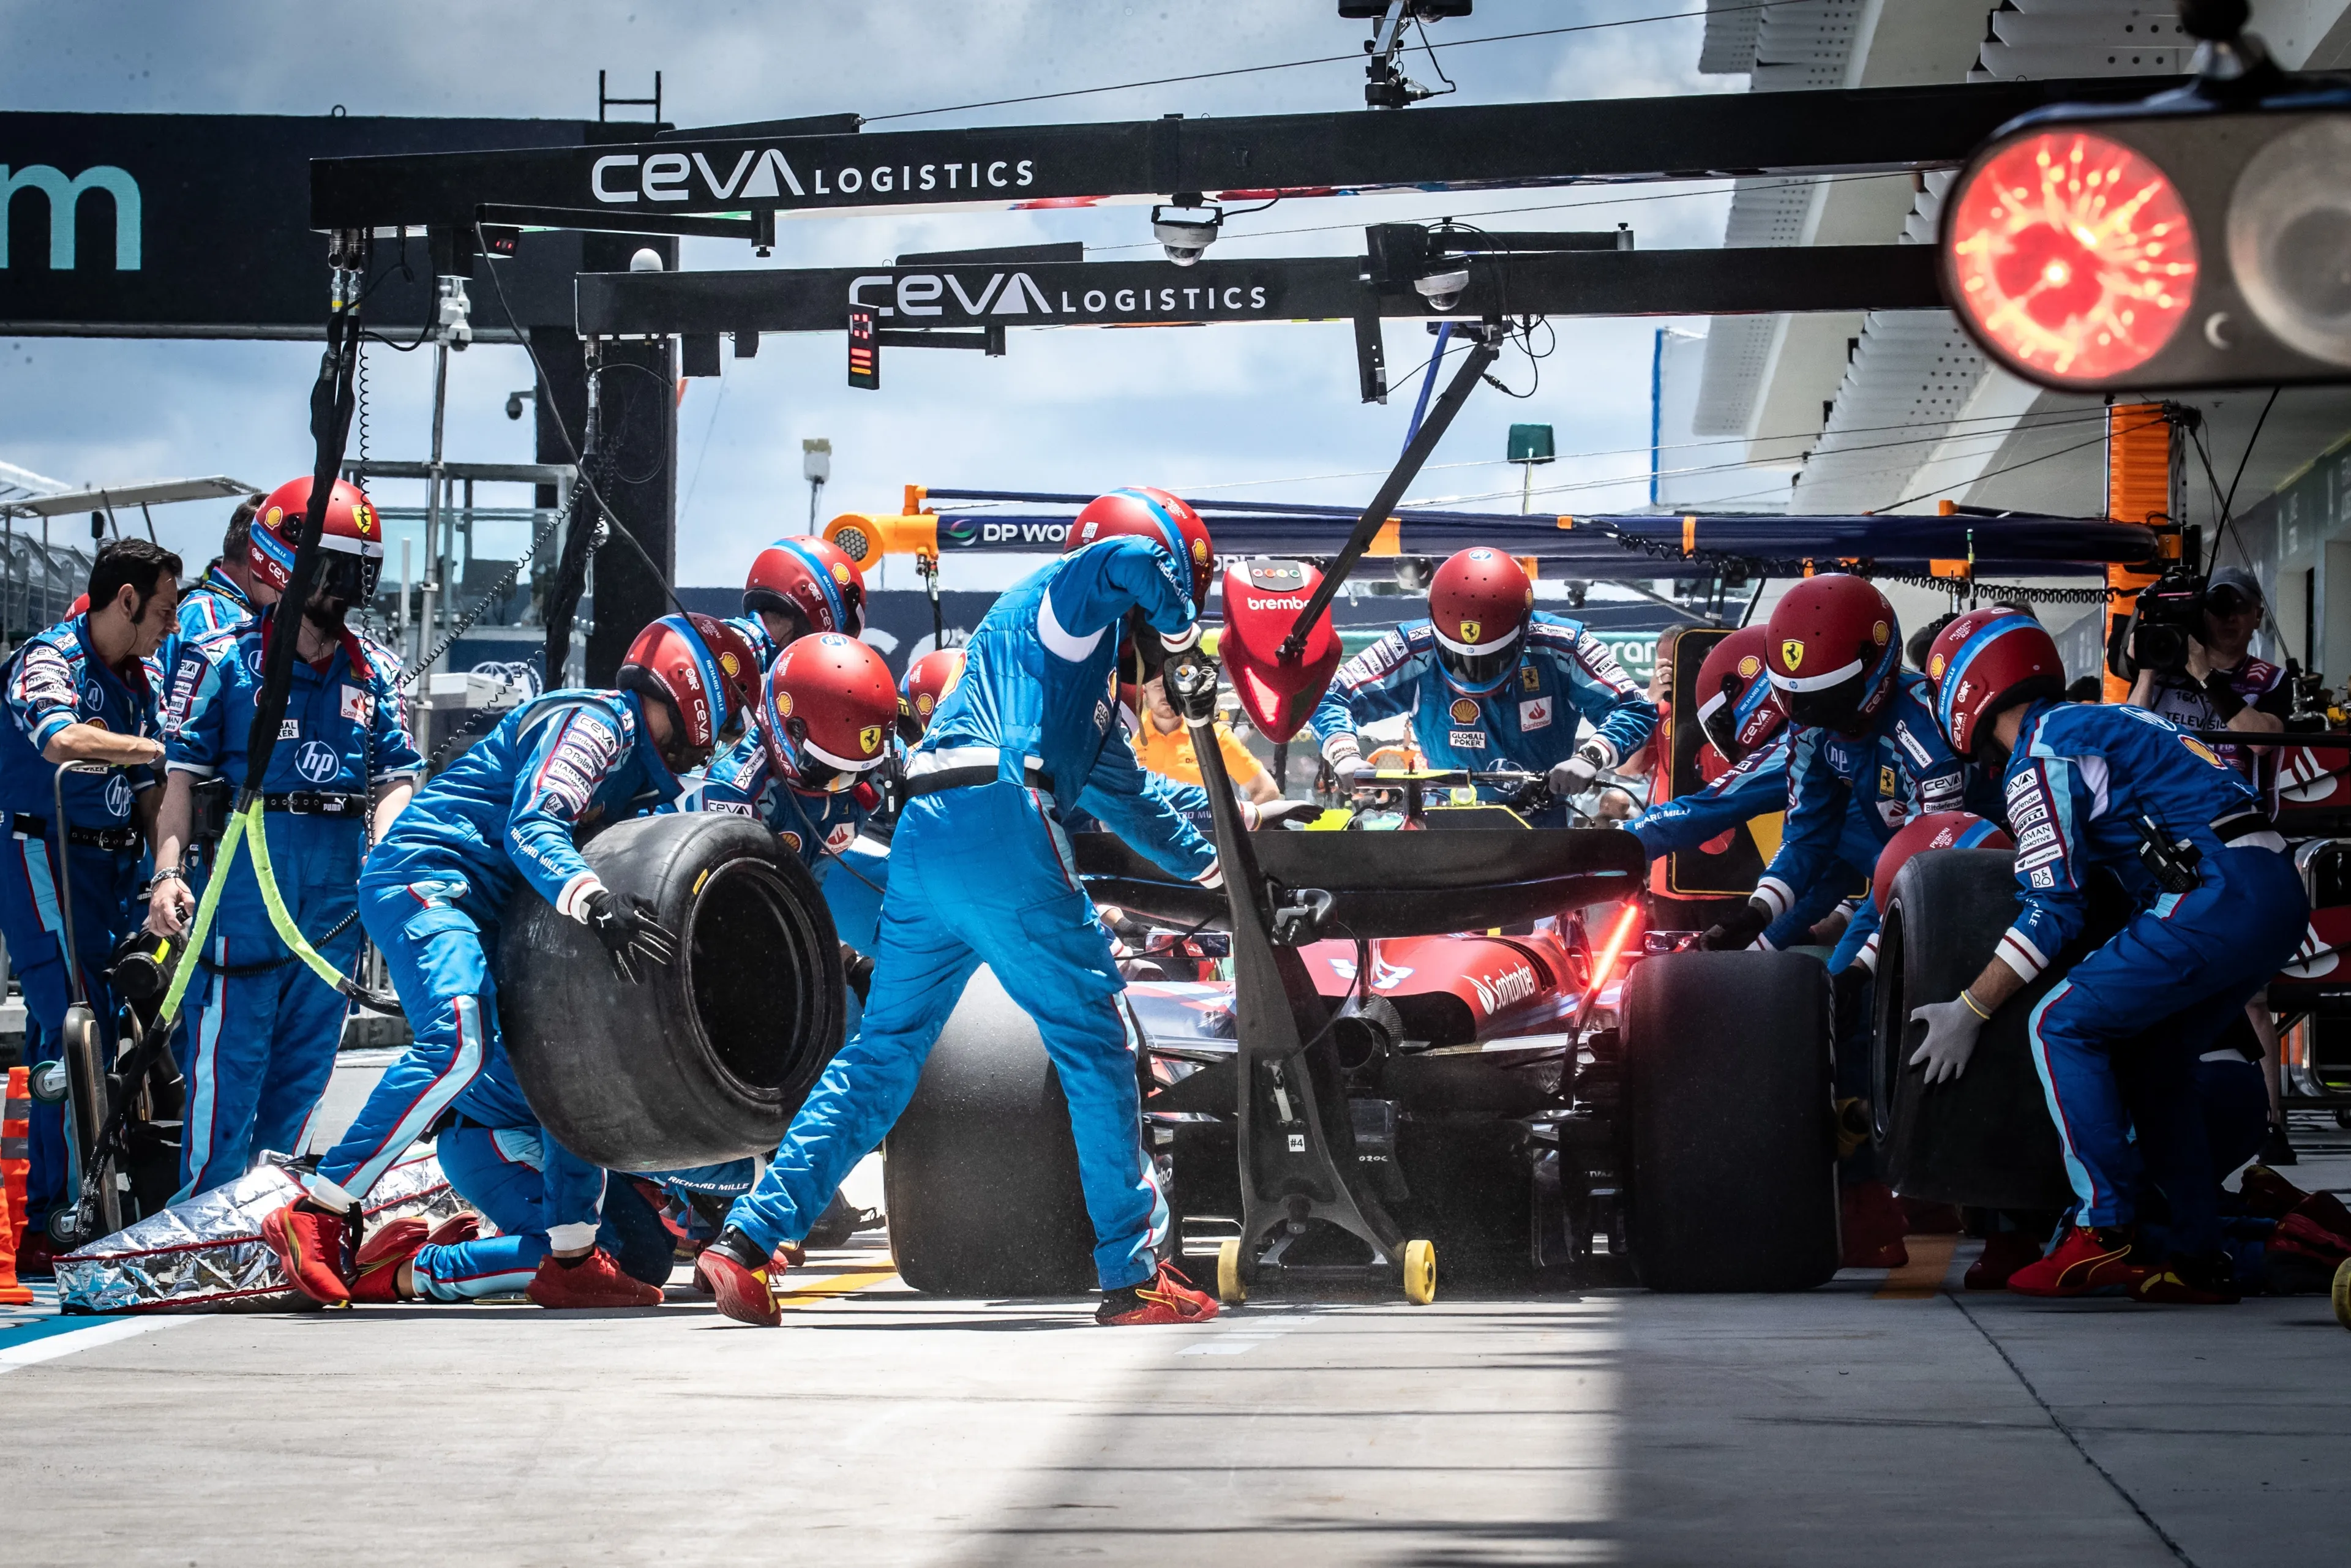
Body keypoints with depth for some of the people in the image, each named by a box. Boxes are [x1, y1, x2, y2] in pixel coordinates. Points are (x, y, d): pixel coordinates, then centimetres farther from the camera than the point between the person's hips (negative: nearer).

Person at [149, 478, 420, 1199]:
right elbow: (182, 775, -3)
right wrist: (168, 872, -14)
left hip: (340, 890, 5)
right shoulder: (222, 661, -1)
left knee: (305, 1064, 11)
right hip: (243, 881, -5)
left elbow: (395, 781, 8)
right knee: (227, 1064, -6)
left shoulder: (375, 673, 11)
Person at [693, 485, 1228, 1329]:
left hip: (924, 839, 9)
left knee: (884, 1050, 9)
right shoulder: (1064, 598, 7)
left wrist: (1209, 864, 47)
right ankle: (1134, 1273, 1)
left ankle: (746, 1242, 1)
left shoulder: (1091, 664, 34)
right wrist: (1179, 627, 2)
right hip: (1001, 820, -9)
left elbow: (1124, 793, 42)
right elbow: (1127, 558, -17)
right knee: (1098, 1042, -1)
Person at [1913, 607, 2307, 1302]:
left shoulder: (2038, 757, -2)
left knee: (2062, 1026, -3)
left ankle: (2105, 1230, -8)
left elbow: (2052, 908, -6)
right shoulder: (2100, 722, 26)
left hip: (2215, 895, -9)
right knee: (2153, 1056, 18)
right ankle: (2197, 1255, 16)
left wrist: (1968, 1010, -1)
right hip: (2280, 890, 9)